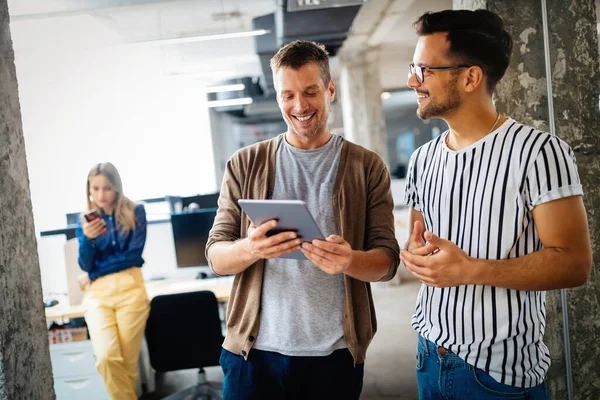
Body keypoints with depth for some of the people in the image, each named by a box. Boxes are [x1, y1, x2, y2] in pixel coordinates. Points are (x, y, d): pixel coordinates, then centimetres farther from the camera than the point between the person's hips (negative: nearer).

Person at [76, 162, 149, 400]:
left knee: (128, 360, -6)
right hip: (97, 293, 2)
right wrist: (87, 238, -15)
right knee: (107, 357, -17)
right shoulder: (85, 220, 10)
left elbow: (134, 255, -2)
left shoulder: (135, 212, 3)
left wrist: (97, 270, -1)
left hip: (130, 288, -1)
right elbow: (85, 265, 3)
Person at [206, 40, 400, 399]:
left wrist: (350, 261, -24)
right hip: (255, 350, 1)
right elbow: (216, 256, 0)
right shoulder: (245, 165, 2)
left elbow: (387, 259, -2)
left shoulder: (368, 167, 0)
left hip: (335, 354, 0)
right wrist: (250, 248, -22)